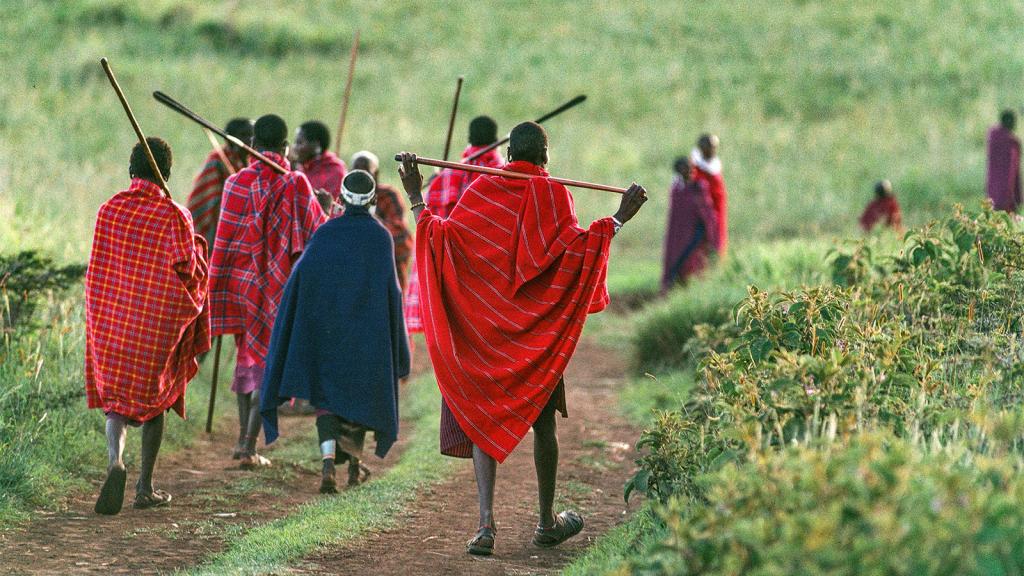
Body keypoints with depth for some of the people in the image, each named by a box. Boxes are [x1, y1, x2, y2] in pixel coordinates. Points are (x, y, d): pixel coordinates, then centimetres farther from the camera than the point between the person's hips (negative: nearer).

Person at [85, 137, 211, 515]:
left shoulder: (108, 209, -2)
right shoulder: (174, 215, -11)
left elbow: (102, 262, 8)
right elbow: (188, 269, -12)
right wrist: (195, 245, 8)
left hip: (112, 320, 2)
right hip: (158, 322, -2)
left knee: (117, 397, 7)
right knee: (155, 396, 13)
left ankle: (115, 460, -23)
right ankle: (145, 487, 16)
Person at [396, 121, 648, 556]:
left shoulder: (480, 190, 1)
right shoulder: (551, 195, -6)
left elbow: (439, 235, -4)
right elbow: (571, 244, -19)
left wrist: (416, 197, 7)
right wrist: (618, 219, -14)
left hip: (481, 325, 1)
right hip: (535, 330, -1)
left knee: (481, 419, 1)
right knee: (542, 422, 13)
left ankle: (486, 523, -15)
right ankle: (547, 523, 24)